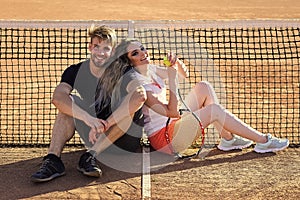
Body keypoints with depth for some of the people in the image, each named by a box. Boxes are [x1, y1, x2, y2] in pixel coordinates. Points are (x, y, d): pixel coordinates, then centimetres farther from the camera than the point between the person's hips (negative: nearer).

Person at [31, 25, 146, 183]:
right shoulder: (76, 72, -7)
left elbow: (140, 94, -35)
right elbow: (57, 98, -27)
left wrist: (105, 124, -41)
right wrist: (88, 118, -42)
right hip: (91, 131, 2)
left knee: (136, 96, -29)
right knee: (69, 103, -20)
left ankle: (91, 155, -31)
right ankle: (53, 160, -33)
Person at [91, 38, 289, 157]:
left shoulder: (150, 70, 5)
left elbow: (184, 74, 16)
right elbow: (172, 112, -26)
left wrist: (176, 62, -6)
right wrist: (171, 78, -27)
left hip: (172, 127, 10)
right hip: (164, 140, -10)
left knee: (204, 87, 5)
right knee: (215, 109, -18)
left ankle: (228, 139, 2)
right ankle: (263, 141, -6)